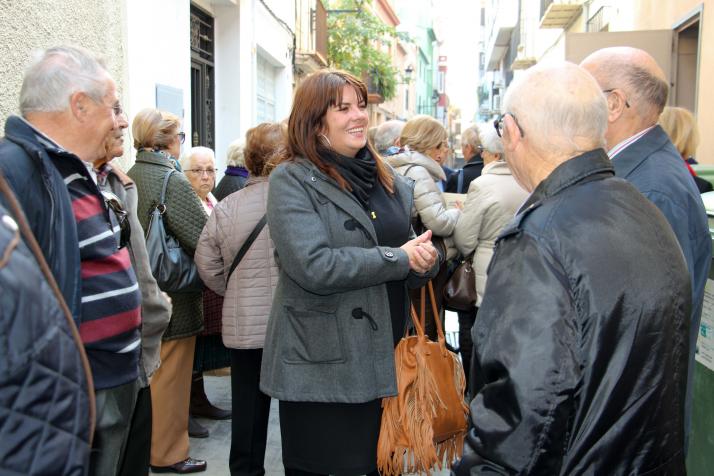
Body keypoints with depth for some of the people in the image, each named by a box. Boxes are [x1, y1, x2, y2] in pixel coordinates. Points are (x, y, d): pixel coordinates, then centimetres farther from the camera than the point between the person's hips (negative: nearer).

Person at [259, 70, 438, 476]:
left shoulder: (389, 181, 12)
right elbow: (314, 267, -21)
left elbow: (412, 257, 18)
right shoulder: (292, 181, -8)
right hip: (322, 367, -6)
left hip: (387, 359, 6)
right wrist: (399, 258, -15)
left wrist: (426, 259, -6)